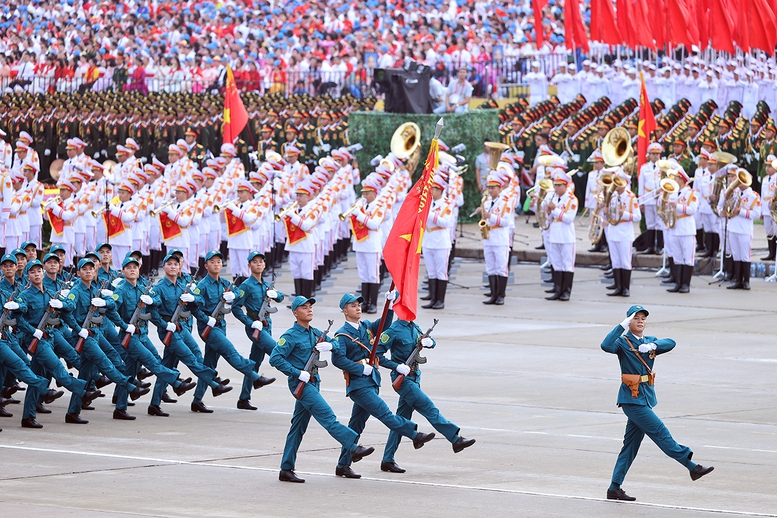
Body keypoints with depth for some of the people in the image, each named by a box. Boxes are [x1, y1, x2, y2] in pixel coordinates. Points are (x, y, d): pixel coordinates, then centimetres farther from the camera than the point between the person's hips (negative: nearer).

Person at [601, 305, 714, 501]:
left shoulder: (649, 342, 13)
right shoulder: (623, 342, -6)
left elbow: (670, 343, -4)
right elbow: (606, 346, -27)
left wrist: (653, 346, -21)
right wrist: (622, 326, -29)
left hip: (646, 398, 7)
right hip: (632, 399, -7)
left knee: (631, 445, 8)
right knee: (660, 432, -8)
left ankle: (614, 489, 12)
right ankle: (693, 468, -8)